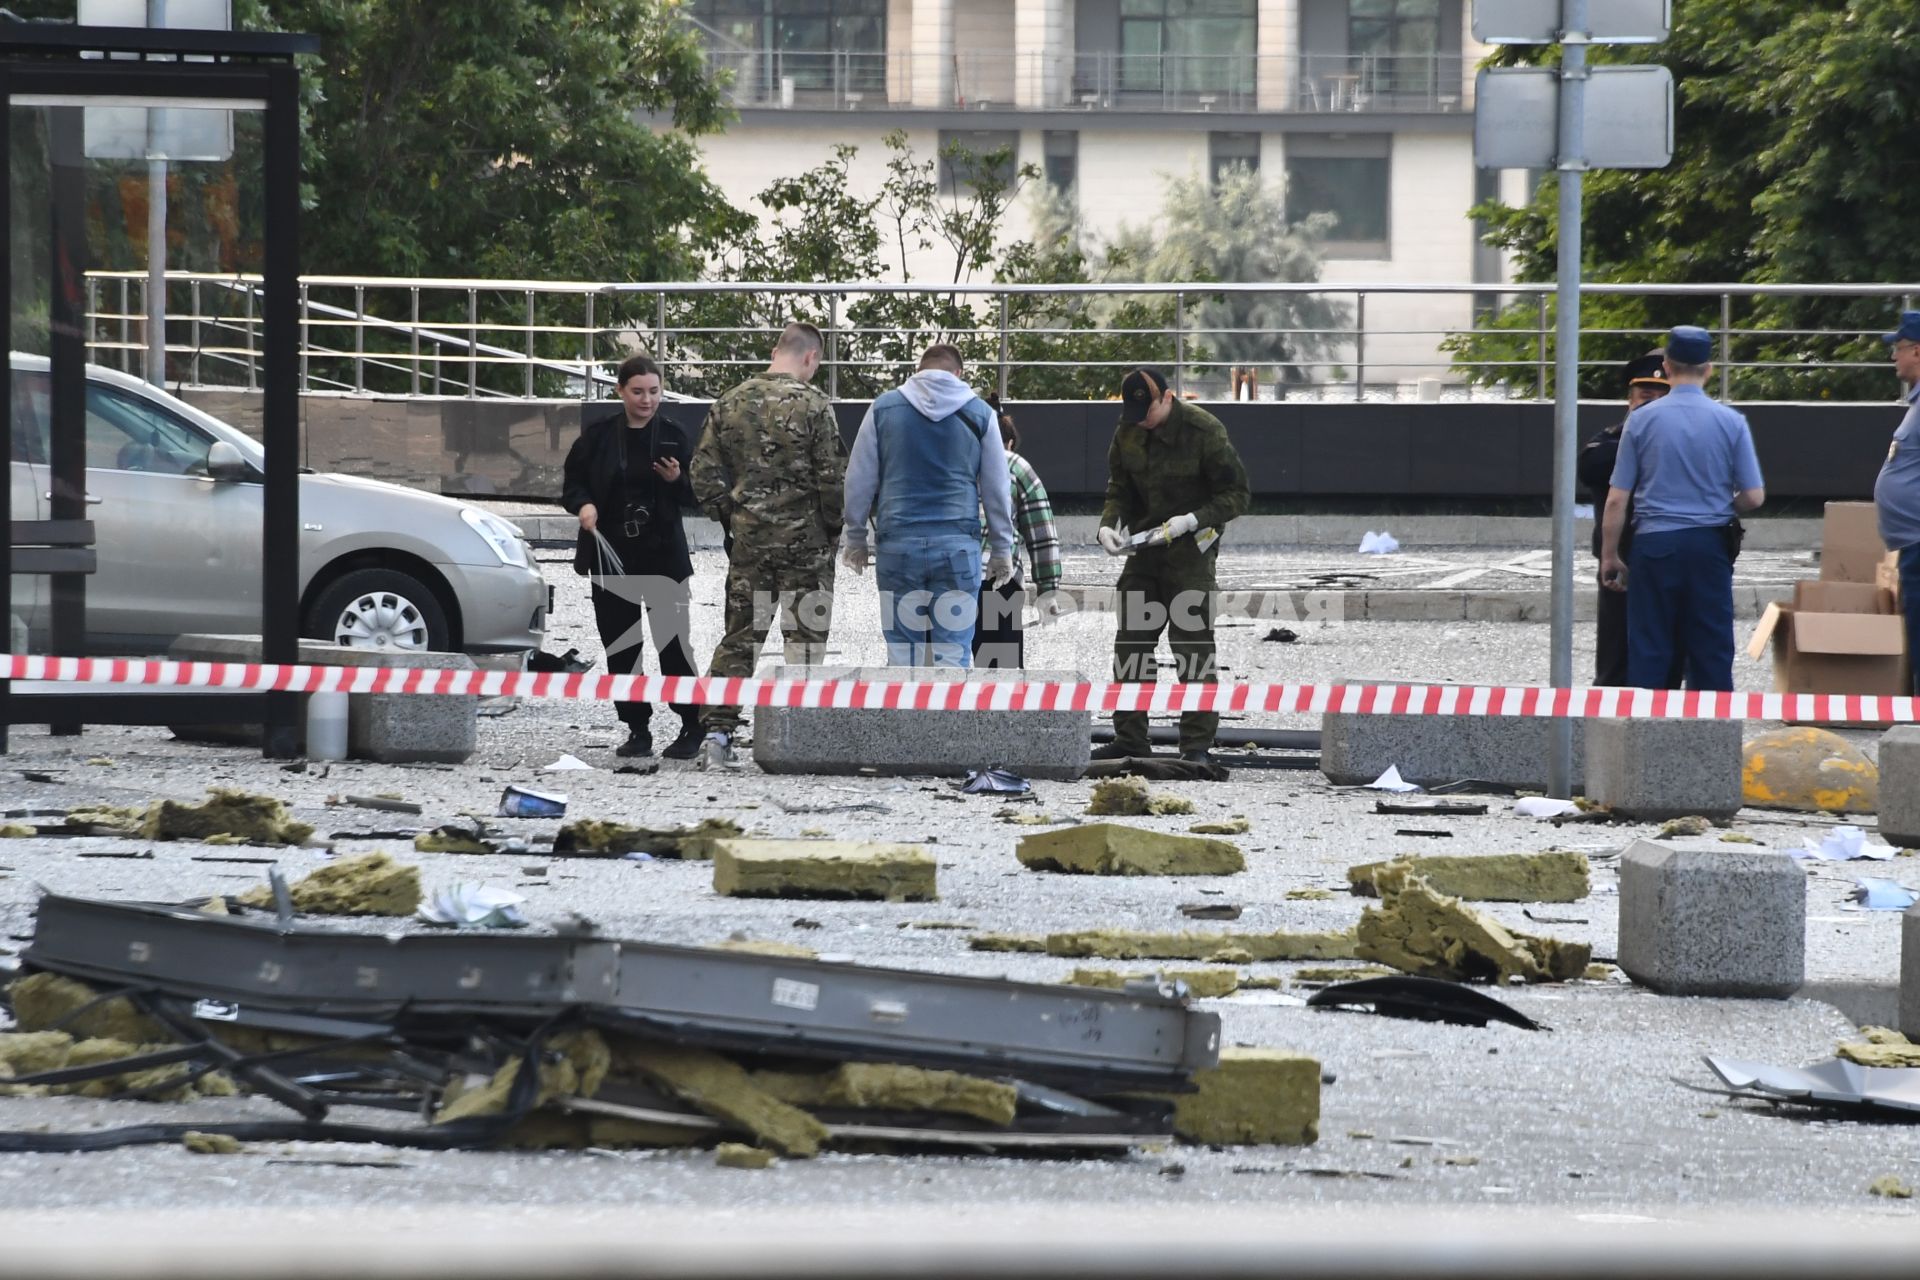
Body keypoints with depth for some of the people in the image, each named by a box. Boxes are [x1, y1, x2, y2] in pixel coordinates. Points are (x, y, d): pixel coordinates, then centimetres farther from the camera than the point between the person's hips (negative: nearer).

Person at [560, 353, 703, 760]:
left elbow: (697, 494, 6)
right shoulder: (598, 437, 4)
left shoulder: (675, 436, 2)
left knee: (673, 641, -5)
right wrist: (583, 505, -9)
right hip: (611, 554, 2)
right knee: (619, 645, 4)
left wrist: (678, 480, -15)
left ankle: (691, 727, 2)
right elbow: (572, 483, 11)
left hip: (663, 554, -2)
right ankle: (637, 730, 12)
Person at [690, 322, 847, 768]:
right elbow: (833, 478, -12)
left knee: (739, 636, 10)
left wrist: (730, 518, 14)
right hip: (804, 541, -4)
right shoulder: (812, 405, -10)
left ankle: (717, 729, 4)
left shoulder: (729, 404, 4)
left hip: (747, 541, 4)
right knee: (804, 639, 3)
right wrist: (835, 528, 3)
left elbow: (704, 476, 4)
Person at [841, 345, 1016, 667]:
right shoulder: (979, 413, 7)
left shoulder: (883, 408, 6)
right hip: (958, 546, 0)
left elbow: (859, 481, 8)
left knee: (903, 652, 6)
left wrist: (856, 538, 18)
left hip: (898, 544, 0)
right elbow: (997, 489, 11)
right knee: (953, 651, 1)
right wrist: (1002, 549, 19)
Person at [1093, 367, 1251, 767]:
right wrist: (1109, 523, -8)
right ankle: (1129, 738, 16)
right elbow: (1119, 487, 13)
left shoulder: (1204, 431, -15)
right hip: (1144, 549, 6)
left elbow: (1237, 494, -11)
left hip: (1190, 549, -6)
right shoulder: (1128, 432, 2)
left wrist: (1192, 520, -23)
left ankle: (1198, 744, -3)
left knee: (1192, 646, -7)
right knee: (1131, 643, 8)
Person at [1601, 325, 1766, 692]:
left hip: (1655, 542, -1)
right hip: (1710, 544, 1)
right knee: (1711, 648, 7)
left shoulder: (1642, 420, -3)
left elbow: (1617, 499, -3)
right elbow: (1754, 496, -1)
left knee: (1648, 652, 4)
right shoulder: (1730, 423, -2)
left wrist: (1609, 557, 6)